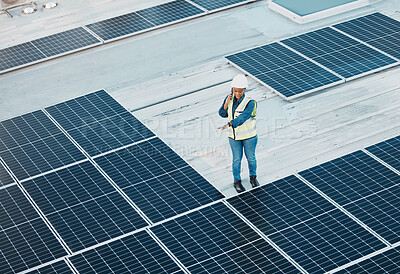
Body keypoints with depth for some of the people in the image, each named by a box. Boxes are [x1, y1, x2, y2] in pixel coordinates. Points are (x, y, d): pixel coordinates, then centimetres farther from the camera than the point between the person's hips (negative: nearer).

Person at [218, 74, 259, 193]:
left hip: (249, 135, -2)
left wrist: (229, 124, -51)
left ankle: (253, 177, 41)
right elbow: (223, 114, -3)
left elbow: (243, 117, -38)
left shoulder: (250, 102, -25)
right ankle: (237, 181, 31)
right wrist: (226, 104, -22)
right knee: (237, 159, 13)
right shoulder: (230, 98, -10)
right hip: (234, 135, 2)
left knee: (250, 157, 16)